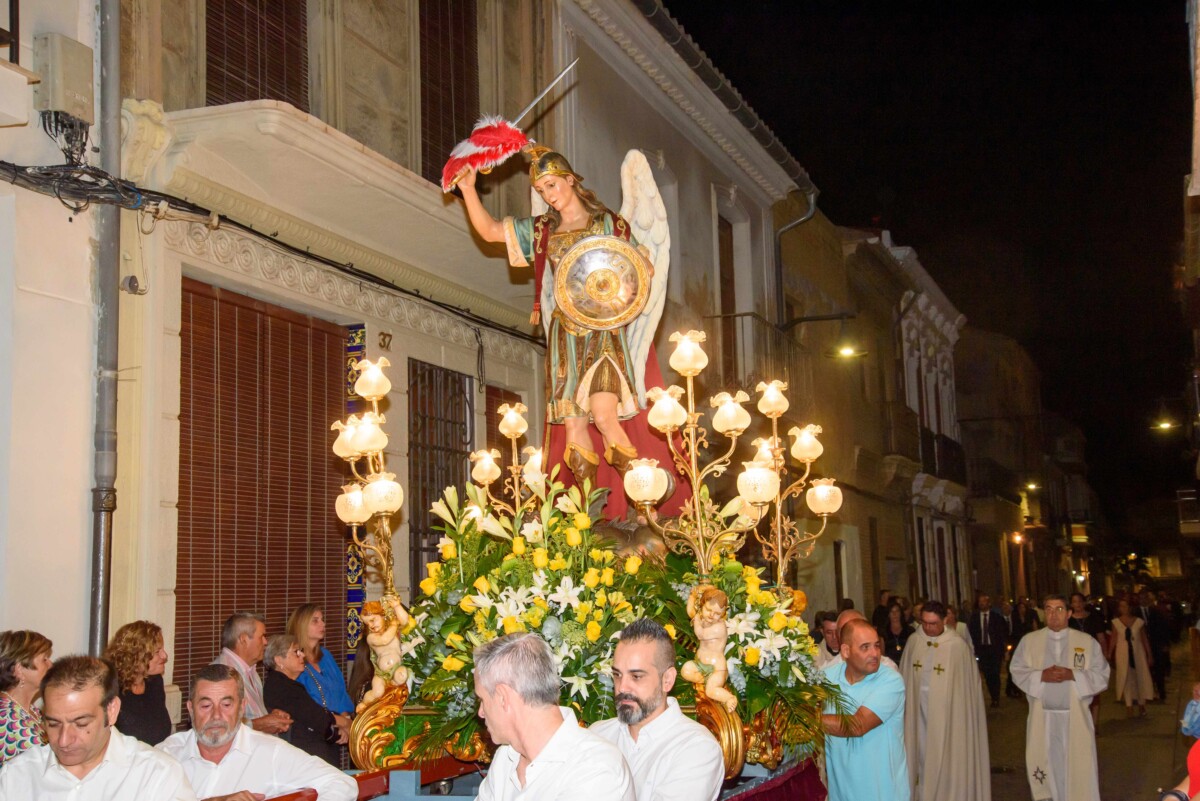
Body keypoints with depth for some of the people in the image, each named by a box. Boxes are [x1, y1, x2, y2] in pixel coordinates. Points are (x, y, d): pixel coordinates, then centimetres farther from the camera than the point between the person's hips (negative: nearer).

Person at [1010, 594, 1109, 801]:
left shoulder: (1087, 642, 1)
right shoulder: (1029, 641, 5)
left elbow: (1101, 676, -2)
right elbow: (1017, 672, 1)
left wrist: (1072, 675, -17)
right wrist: (1041, 675, -17)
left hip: (1075, 718, -1)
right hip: (1042, 717, 1)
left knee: (1078, 769, 2)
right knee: (1046, 766, 7)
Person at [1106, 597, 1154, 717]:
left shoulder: (1138, 621, -2)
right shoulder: (1116, 622, -1)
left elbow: (1144, 639, 3)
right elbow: (1113, 639, 2)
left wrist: (1149, 655, 3)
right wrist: (1109, 654, -5)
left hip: (1138, 653, 0)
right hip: (1123, 654, 0)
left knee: (1141, 677, 3)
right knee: (1126, 678, 3)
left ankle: (1141, 704, 15)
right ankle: (1129, 705, 8)